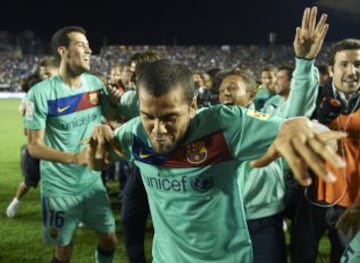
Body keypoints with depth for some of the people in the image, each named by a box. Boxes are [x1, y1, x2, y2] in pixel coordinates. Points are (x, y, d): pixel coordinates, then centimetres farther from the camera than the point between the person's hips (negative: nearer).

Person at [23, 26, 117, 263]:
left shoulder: (95, 83, 0)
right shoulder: (41, 93, -17)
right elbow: (34, 147, -16)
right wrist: (74, 158, -29)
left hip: (93, 181, 5)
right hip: (60, 187, -5)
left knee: (109, 240, 13)